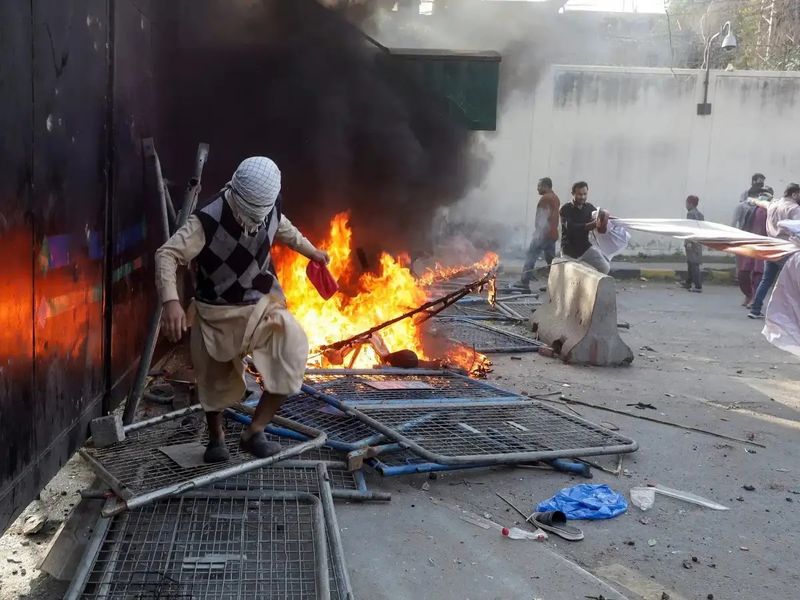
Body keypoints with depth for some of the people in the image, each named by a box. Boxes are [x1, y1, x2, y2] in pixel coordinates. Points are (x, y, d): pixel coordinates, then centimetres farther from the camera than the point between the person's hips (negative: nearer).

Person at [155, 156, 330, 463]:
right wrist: (171, 302, -44)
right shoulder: (209, 220, -27)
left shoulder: (270, 206, -10)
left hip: (260, 305, 4)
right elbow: (167, 254, -30)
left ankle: (254, 432, -8)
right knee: (216, 380, 9)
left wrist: (310, 250, 29)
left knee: (293, 349, -18)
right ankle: (216, 437, 39)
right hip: (217, 312, -3)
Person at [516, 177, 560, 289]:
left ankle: (525, 282, -12)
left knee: (530, 257, -8)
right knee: (551, 259, 9)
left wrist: (538, 234, -20)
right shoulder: (555, 198, 18)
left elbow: (543, 218, -18)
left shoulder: (545, 198, -11)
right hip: (553, 234, 10)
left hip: (544, 233, -9)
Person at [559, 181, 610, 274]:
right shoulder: (566, 209, -12)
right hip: (570, 249, -3)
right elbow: (570, 227, -28)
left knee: (605, 268, -11)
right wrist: (589, 225, -42)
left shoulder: (589, 208, 1)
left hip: (585, 247, 3)